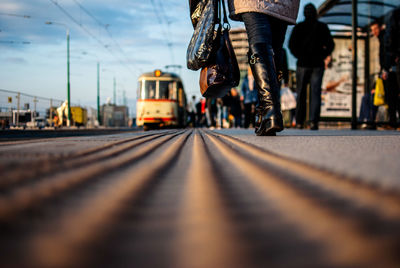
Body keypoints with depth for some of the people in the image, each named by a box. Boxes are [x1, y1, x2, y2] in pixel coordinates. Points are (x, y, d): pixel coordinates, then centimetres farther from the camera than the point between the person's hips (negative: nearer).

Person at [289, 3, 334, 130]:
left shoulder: (299, 27, 2)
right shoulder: (323, 27, 5)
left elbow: (291, 44, -7)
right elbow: (330, 45, 1)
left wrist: (299, 56, 5)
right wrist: (322, 56, 8)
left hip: (303, 64, 0)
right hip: (318, 65, 0)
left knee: (301, 94, 8)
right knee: (316, 92, -5)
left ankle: (299, 122, 10)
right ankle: (314, 121, -20)